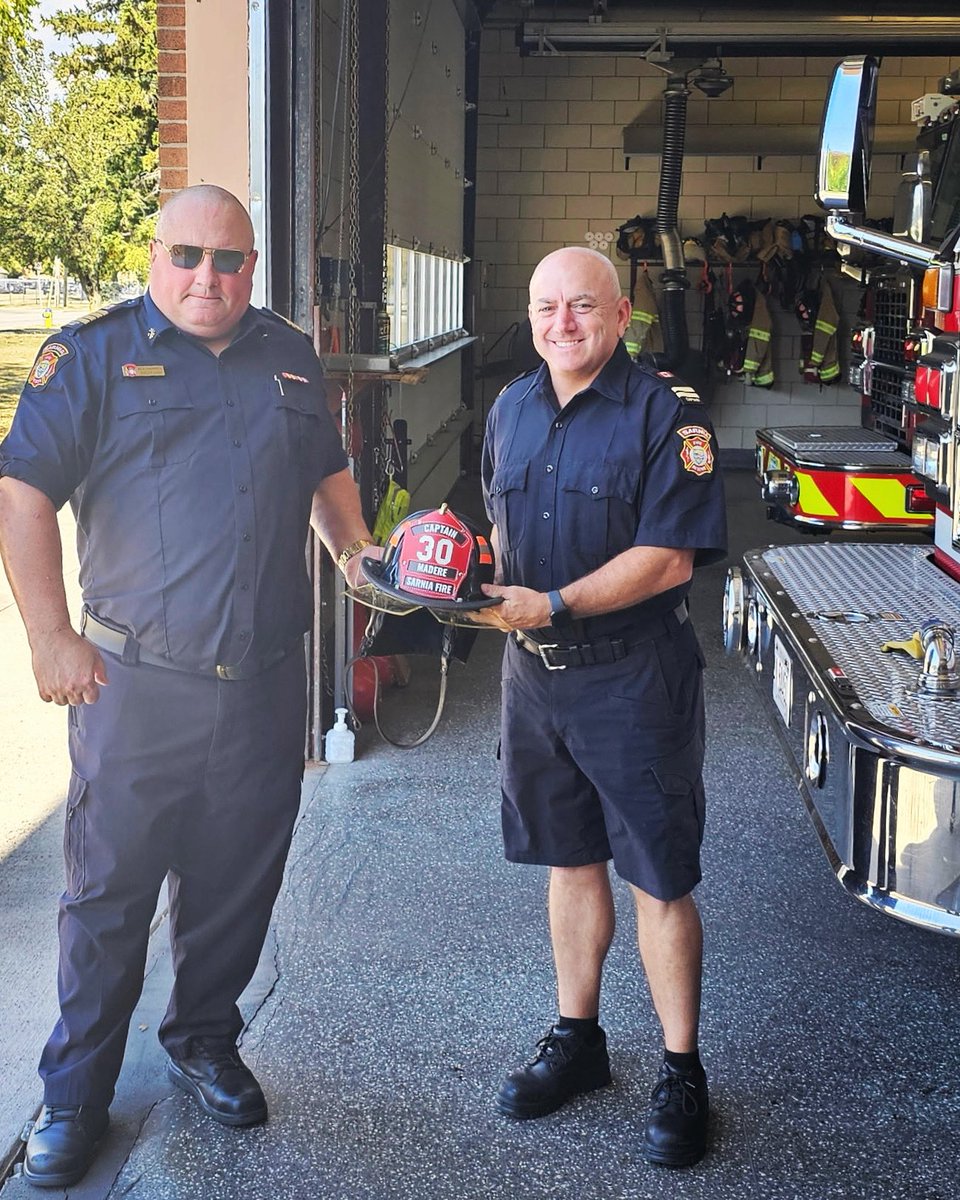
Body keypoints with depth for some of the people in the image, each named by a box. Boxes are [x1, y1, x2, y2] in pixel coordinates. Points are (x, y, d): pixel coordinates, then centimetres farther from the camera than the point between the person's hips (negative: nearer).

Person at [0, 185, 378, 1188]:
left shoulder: (290, 357, 13)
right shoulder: (94, 353, -2)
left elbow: (326, 474, 26)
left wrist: (356, 553, 9)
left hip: (266, 684, 4)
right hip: (136, 682, -4)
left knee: (238, 881, 14)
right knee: (109, 889, 4)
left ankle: (204, 1043, 36)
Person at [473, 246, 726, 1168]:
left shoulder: (665, 411, -11)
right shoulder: (511, 408, 10)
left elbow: (668, 558, -17)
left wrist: (553, 605, -22)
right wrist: (489, 587, -1)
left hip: (633, 676, -6)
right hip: (534, 673, 6)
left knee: (659, 877, 1)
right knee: (570, 859, 17)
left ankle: (681, 1073, 15)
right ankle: (576, 1040, 31)